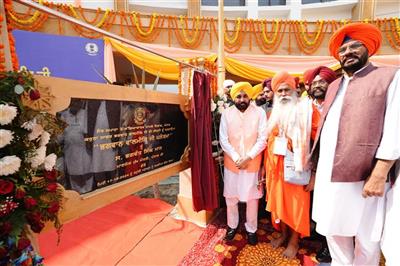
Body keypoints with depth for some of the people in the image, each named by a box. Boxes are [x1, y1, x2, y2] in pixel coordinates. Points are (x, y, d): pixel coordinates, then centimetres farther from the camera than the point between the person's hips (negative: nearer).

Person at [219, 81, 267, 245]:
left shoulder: (259, 112, -5)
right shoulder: (227, 113, -3)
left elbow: (262, 139, -7)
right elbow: (223, 139, -4)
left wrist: (248, 158, -14)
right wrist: (236, 158, -12)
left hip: (252, 163, -1)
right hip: (231, 162, 1)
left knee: (252, 197, 9)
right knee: (231, 196, 12)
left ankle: (251, 229, 30)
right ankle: (232, 225, 35)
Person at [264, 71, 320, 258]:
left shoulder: (307, 109, -7)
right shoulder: (274, 113, 9)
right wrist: (265, 166, 9)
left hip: (297, 168, -4)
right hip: (276, 167, 5)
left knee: (296, 204, 8)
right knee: (278, 201, 15)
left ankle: (294, 241, 29)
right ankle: (284, 234, 37)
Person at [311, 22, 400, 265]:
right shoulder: (334, 86, 17)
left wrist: (379, 175, -18)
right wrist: (315, 168, 13)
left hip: (363, 176, -5)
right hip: (328, 174, 6)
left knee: (366, 239, 10)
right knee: (333, 230, 17)